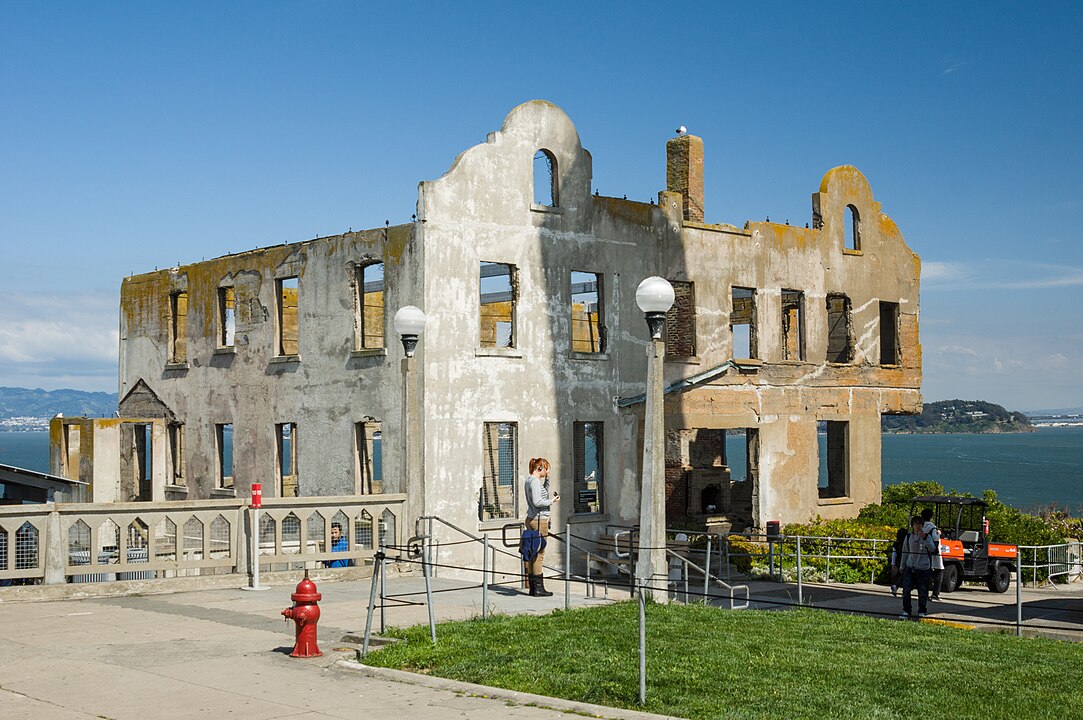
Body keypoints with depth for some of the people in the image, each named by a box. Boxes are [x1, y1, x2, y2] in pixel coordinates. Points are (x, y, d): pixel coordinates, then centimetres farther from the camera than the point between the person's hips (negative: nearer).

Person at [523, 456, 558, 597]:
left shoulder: (529, 480, 16)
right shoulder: (535, 481, -13)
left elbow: (542, 494, 30)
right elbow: (536, 502, -22)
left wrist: (547, 479, 21)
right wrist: (551, 501, -9)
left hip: (531, 520, 10)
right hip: (539, 520, -10)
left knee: (530, 554, 9)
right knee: (539, 554, -7)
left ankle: (532, 587, 13)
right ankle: (538, 588, -6)